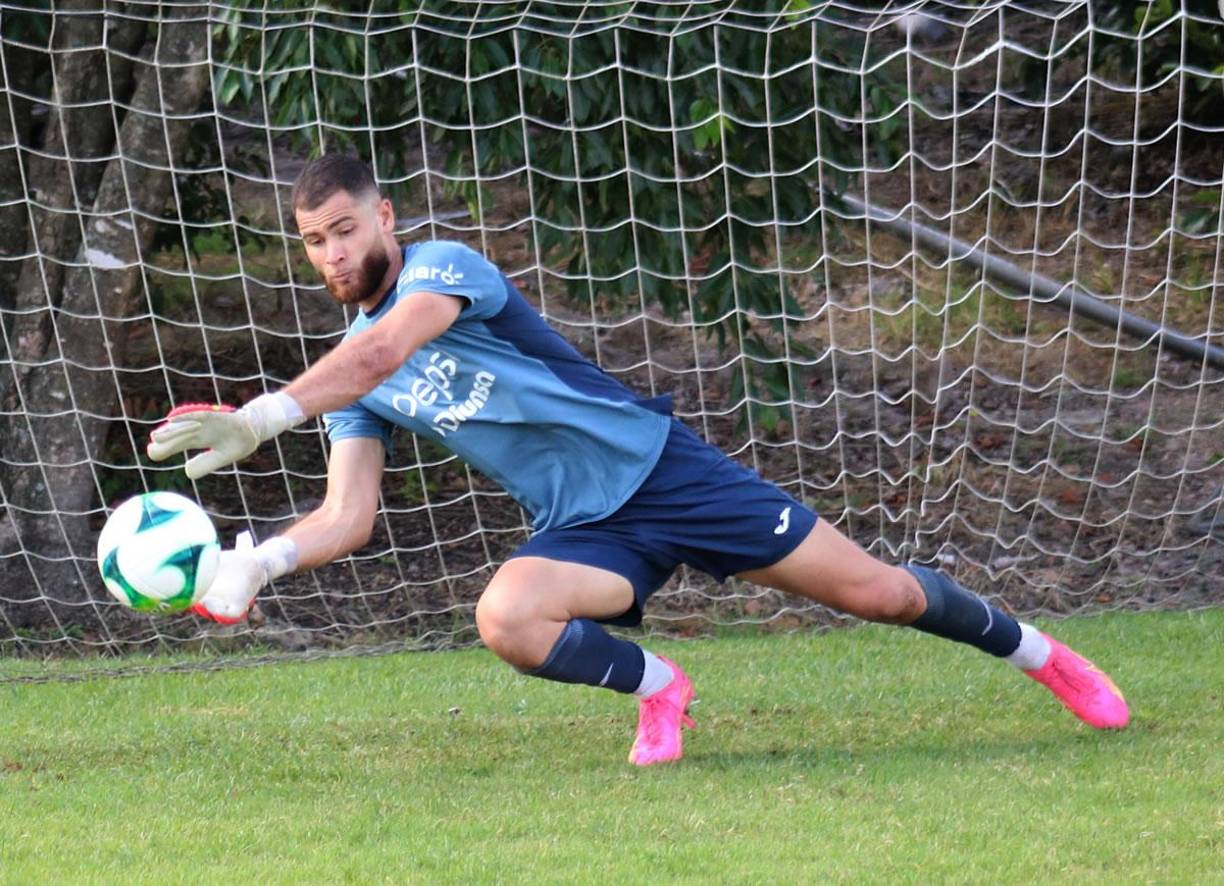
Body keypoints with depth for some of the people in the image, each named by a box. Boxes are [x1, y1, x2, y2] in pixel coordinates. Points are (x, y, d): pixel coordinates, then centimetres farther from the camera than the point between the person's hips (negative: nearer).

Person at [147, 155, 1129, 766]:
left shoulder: (443, 266, -13)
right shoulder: (350, 376, 8)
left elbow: (383, 351, -33)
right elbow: (346, 516, 2)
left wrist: (261, 417, -44)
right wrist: (263, 558, -19)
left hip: (658, 467, -5)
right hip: (581, 531, 5)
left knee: (873, 590, -4)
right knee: (505, 618, -28)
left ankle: (1035, 650, 21)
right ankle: (655, 686, 0)